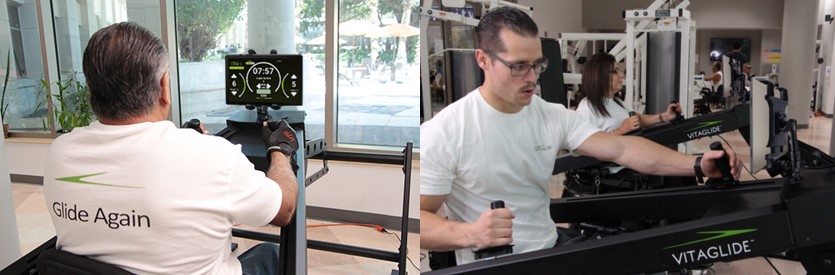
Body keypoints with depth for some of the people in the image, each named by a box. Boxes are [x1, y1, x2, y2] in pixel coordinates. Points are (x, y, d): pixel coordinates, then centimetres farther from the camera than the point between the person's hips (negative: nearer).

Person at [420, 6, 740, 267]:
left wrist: (695, 164, -18)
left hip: (552, 249, 6)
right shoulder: (442, 133, -15)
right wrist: (470, 234, -32)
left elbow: (620, 149, -6)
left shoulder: (555, 116, 1)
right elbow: (420, 217, -14)